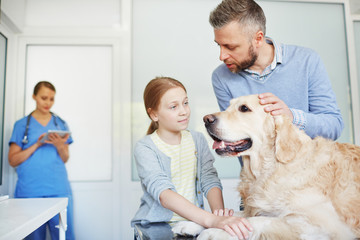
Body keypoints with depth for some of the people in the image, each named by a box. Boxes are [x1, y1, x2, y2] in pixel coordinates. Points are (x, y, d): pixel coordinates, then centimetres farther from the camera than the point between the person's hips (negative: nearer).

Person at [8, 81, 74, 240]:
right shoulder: (22, 125, 8)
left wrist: (60, 146, -7)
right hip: (30, 190, -1)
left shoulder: (60, 124, 13)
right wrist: (37, 145, -9)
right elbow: (13, 160, 4)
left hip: (58, 189, 1)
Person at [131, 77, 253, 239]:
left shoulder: (197, 140, 7)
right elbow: (163, 194, -23)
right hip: (156, 226, -3)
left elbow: (210, 180, -1)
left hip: (194, 221, 4)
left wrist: (219, 212, -22)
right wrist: (212, 220, -34)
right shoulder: (144, 148, -10)